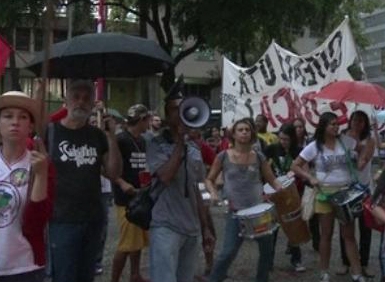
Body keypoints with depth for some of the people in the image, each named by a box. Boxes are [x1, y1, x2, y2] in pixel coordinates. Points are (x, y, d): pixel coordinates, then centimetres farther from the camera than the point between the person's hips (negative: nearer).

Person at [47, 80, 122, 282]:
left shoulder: (98, 135, 8)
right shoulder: (50, 132, -5)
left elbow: (114, 173, 3)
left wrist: (111, 137, -8)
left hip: (93, 219, 5)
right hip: (62, 220, -4)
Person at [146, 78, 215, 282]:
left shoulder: (194, 149, 13)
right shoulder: (156, 145, -5)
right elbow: (166, 177, -22)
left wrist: (205, 228, 16)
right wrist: (179, 142, -15)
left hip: (192, 229, 6)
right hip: (165, 228, -6)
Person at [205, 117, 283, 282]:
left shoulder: (259, 157, 3)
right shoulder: (223, 156, -3)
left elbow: (271, 179, 11)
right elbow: (209, 179, 6)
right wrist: (214, 193, -13)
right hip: (236, 212, -3)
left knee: (267, 248, 11)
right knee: (228, 252, -8)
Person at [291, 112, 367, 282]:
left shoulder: (344, 140, 0)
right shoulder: (314, 147, -8)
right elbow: (295, 166, -5)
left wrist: (360, 160, -1)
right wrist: (310, 178, -18)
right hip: (325, 194, -2)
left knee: (349, 234, 6)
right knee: (326, 235, 8)